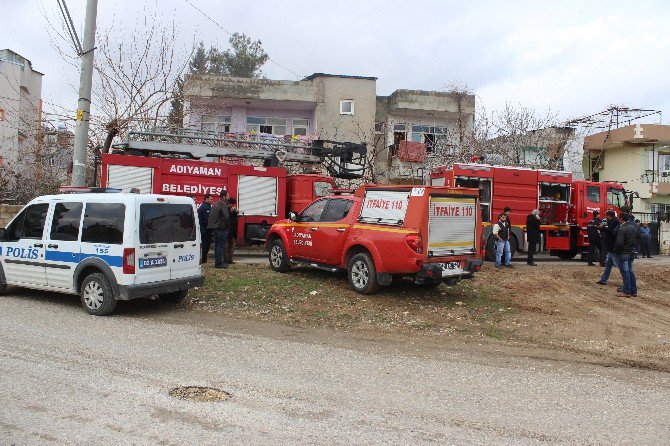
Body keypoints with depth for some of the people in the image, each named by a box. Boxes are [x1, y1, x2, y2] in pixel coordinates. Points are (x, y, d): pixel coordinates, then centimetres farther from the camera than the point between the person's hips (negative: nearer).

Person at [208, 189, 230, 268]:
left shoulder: (215, 204, 18)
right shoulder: (223, 204, -12)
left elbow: (211, 217, 21)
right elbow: (226, 216, -21)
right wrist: (227, 224, -8)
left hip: (215, 227, 9)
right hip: (221, 228, -9)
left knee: (217, 245, 15)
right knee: (221, 245, -7)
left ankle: (217, 262, 21)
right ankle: (219, 263, -8)